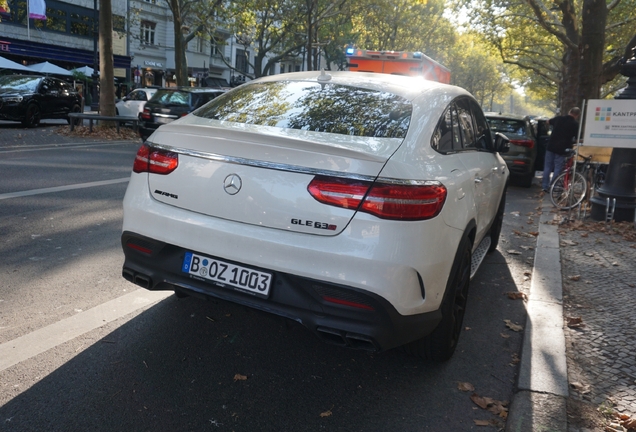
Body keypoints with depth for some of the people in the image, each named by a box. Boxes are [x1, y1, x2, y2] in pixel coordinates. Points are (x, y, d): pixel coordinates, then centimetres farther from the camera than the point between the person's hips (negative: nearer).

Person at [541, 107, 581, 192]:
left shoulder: (559, 118, 5)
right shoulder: (575, 124, -7)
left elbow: (548, 122, 24)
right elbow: (577, 138, -5)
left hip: (551, 147, 4)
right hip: (562, 149, -4)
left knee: (547, 167, 10)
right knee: (558, 169, 2)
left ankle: (545, 186, 13)